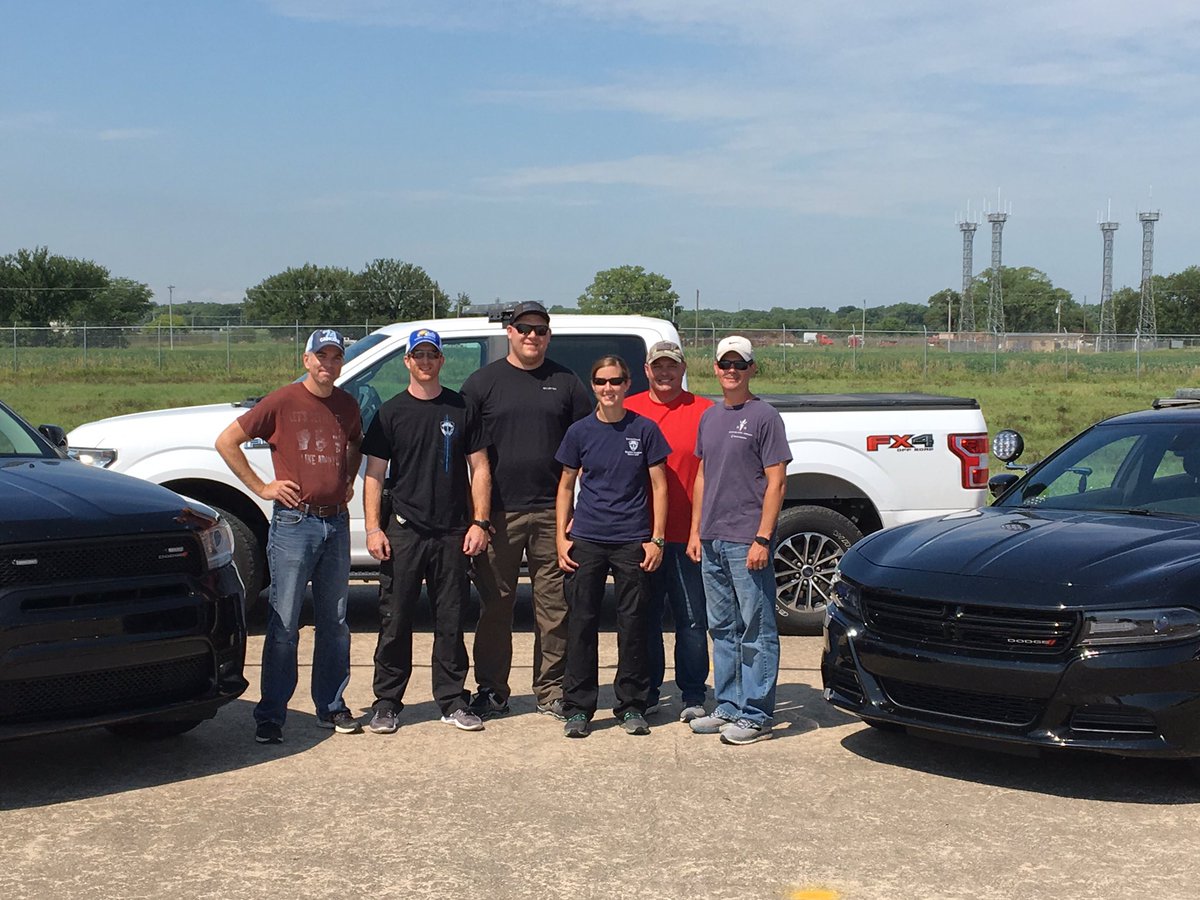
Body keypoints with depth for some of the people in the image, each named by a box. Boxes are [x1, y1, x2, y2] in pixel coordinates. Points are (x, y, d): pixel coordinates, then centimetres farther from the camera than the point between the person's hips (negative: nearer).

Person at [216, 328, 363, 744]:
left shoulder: (348, 406, 10)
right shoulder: (282, 402, -5)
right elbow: (226, 441, -2)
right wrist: (260, 487, -4)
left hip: (337, 522, 5)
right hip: (294, 522, -5)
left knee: (335, 621, 11)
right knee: (284, 623, -4)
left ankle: (331, 706, 21)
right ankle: (270, 715, 1)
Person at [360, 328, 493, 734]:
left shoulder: (462, 409, 9)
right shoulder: (391, 412, 7)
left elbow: (479, 468, 9)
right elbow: (374, 473, 5)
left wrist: (479, 522, 0)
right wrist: (373, 528, -5)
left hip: (452, 533, 1)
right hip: (402, 532, -1)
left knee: (451, 621, 5)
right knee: (395, 621, 1)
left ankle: (453, 701, 14)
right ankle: (386, 702, 10)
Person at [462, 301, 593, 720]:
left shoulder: (566, 382, 10)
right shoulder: (483, 381, 7)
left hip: (552, 512, 1)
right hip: (498, 512, -1)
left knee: (555, 606, 4)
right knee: (495, 605, 4)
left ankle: (552, 690, 13)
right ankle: (491, 691, 13)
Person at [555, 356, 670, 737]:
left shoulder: (645, 430, 1)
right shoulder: (580, 432, 5)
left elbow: (659, 486, 4)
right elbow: (566, 486, 11)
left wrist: (656, 539, -3)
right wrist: (561, 537, 3)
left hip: (632, 541, -1)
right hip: (586, 541, 1)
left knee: (633, 624, 3)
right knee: (582, 623, 2)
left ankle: (632, 707, 15)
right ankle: (578, 708, 11)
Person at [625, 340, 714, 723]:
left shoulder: (704, 412, 3)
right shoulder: (627, 411, 9)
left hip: (688, 537, -2)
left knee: (692, 619, 2)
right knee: (644, 616, 10)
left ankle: (692, 695, 11)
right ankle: (646, 691, 22)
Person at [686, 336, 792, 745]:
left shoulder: (764, 416, -6)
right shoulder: (710, 417, 14)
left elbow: (776, 482, -9)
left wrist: (762, 538, -15)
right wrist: (696, 531, 14)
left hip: (747, 540, -7)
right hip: (712, 541, 7)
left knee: (756, 629, -2)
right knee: (722, 627, 13)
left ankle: (756, 715, 2)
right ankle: (728, 707, 22)